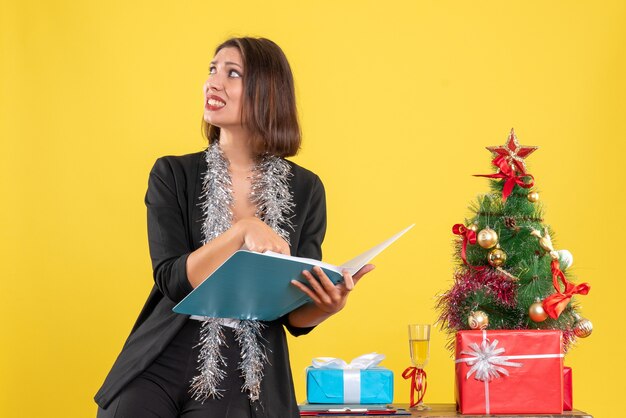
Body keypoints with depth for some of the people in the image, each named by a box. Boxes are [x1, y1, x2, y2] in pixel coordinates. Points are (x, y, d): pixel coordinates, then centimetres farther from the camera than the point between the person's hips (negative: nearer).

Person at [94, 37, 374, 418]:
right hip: (161, 368, 0)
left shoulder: (304, 190, 4)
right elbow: (173, 281, -9)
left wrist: (328, 305, -18)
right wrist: (244, 230, -22)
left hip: (248, 381, 0)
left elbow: (296, 316, 5)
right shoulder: (173, 175, 3)